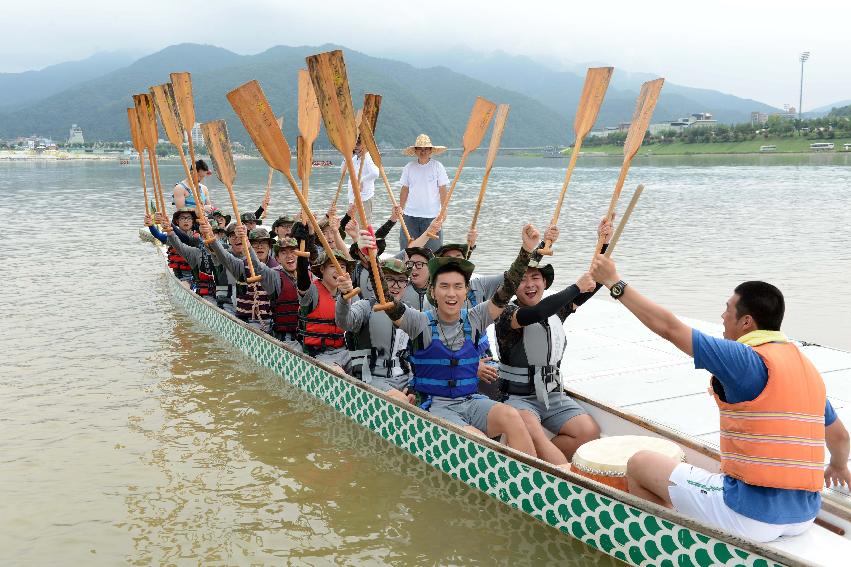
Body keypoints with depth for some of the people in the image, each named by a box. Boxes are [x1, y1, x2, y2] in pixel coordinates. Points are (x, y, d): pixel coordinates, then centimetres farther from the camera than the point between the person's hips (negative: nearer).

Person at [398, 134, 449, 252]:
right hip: (410, 215, 2)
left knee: (432, 248, 1)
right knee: (407, 247, 4)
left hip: (432, 215, -2)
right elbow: (404, 190, 10)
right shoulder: (409, 167, 4)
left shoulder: (437, 166, -2)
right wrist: (400, 210, 9)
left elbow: (442, 190, 0)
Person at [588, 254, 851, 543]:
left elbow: (668, 327, -16)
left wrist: (615, 283, -7)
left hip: (750, 516, -8)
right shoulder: (808, 368, 9)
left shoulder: (747, 361, -15)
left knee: (640, 464, 5)